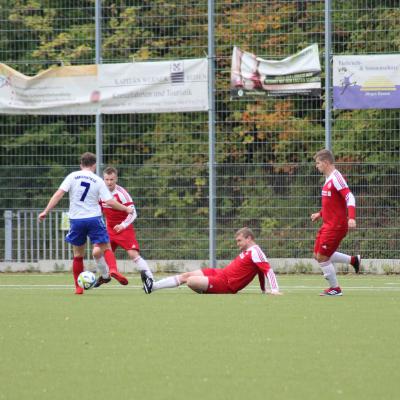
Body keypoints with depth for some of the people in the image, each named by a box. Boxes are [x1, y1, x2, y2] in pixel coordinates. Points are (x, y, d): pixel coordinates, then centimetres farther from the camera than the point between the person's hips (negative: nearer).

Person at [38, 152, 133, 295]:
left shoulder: (73, 176, 2)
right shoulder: (98, 181, 0)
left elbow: (58, 194, -7)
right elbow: (110, 202, -5)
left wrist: (46, 212, -6)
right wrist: (126, 209, 10)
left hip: (76, 219, 1)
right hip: (94, 219, -1)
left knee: (78, 254, 14)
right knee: (106, 248, 8)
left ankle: (78, 287, 14)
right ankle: (113, 269, -21)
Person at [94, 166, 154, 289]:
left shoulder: (121, 193, -20)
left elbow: (133, 213, -21)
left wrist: (123, 225, -31)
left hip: (124, 229, -6)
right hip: (110, 229, 6)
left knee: (133, 253, -21)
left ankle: (149, 277, -20)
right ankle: (105, 276, 23)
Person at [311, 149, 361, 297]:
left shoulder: (336, 178, -17)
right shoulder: (329, 179, 13)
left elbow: (349, 197, -26)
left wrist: (351, 218, -37)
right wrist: (320, 214, 25)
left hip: (336, 226, -10)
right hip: (328, 224, 10)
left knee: (322, 257, -6)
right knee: (318, 255, 12)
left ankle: (335, 289, 7)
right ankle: (353, 260, 19)